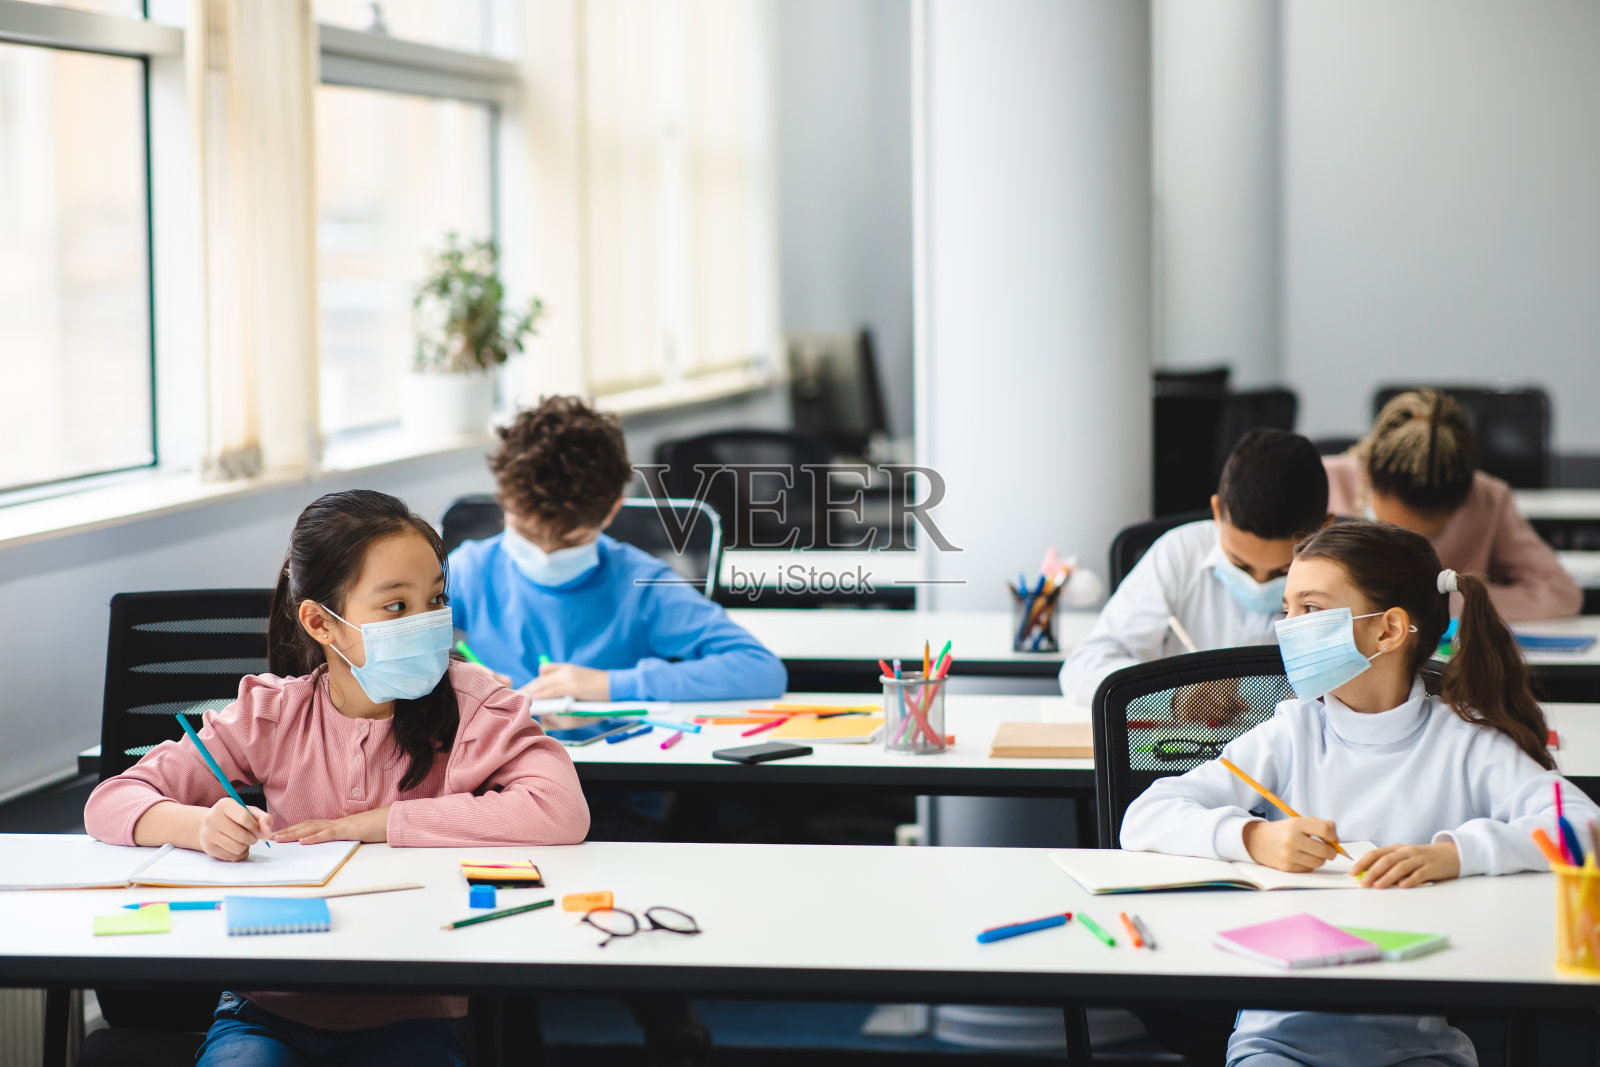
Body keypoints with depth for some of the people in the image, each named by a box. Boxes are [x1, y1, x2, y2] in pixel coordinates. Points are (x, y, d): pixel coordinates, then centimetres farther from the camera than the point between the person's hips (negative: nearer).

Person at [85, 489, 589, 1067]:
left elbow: (562, 811, -22)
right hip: (269, 1012, 0)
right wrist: (203, 826, -24)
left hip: (407, 1016, 0)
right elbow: (111, 803, 1)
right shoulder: (271, 715, 1)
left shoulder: (470, 705, -4)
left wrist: (368, 824, -18)